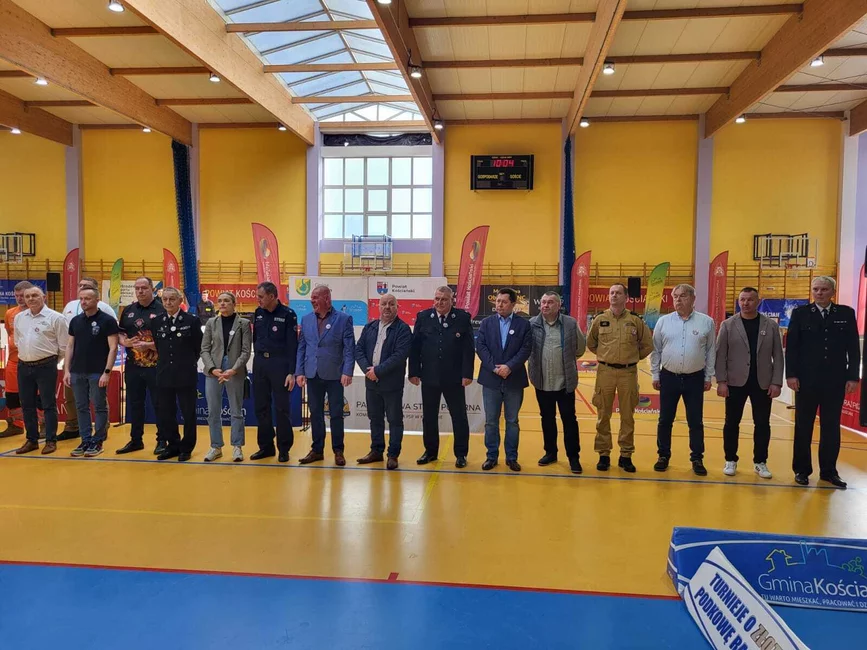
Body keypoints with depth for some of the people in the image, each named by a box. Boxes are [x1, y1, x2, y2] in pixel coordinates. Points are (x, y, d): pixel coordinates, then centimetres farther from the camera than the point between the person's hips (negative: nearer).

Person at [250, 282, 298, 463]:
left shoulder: (287, 315, -8)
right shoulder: (258, 313, 8)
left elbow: (292, 345, -9)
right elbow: (255, 339, 14)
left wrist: (292, 372, -13)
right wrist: (258, 360, 11)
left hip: (280, 364, -5)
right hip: (260, 363, 5)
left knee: (281, 408, 1)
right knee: (261, 407, 9)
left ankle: (284, 448, 11)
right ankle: (265, 446, 20)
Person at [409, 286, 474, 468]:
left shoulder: (463, 318, -4)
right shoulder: (423, 317, 1)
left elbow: (469, 348, -5)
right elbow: (415, 347, 2)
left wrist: (467, 374, -10)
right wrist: (414, 372, -2)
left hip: (454, 378, -2)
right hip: (429, 377, 2)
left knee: (459, 416, 7)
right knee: (429, 416, 12)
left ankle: (461, 454, 19)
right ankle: (430, 451, 27)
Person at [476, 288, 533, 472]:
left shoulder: (523, 324, 1)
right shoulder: (486, 322, 4)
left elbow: (526, 349, -7)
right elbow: (480, 347, -4)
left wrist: (509, 367, -18)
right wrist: (494, 368, -15)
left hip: (514, 380, -1)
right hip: (491, 379, 1)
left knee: (512, 421, 9)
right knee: (491, 421, 7)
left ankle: (512, 457, 20)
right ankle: (491, 456, 19)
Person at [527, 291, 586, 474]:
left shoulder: (571, 323, -3)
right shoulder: (532, 323, -2)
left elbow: (580, 347, 8)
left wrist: (567, 359, 12)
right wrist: (537, 362, 6)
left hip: (565, 381, -1)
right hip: (542, 382, 2)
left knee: (569, 419, 5)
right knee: (547, 418, 14)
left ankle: (573, 456, 16)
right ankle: (550, 452, 29)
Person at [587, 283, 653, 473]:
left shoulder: (635, 320, -1)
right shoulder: (600, 320, 1)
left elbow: (648, 345, 9)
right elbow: (590, 342, 15)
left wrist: (633, 357, 8)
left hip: (628, 372, 0)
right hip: (605, 372, 0)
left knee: (627, 416, 7)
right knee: (603, 415, 6)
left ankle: (626, 455, 18)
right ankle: (603, 454, 17)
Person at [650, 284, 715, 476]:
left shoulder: (706, 322, -1)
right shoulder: (663, 321, 0)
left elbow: (710, 351, 3)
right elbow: (656, 351, 4)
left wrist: (708, 377, 2)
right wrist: (655, 375, 3)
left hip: (695, 379, -1)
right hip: (669, 377, 1)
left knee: (696, 421, 8)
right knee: (665, 420, 8)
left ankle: (697, 459, 20)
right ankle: (663, 456, 22)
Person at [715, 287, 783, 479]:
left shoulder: (771, 326, 3)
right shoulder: (728, 325, 0)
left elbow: (778, 356, 3)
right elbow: (720, 355, -2)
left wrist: (776, 382, -4)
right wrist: (721, 381, -9)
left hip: (763, 383, 1)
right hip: (735, 382, -1)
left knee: (762, 424, 7)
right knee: (732, 423, 6)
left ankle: (760, 462, 20)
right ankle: (731, 460, 18)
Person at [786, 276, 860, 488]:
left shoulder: (846, 314, 5)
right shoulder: (800, 313, 1)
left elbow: (853, 348, 4)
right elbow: (791, 346, -1)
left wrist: (853, 376, -2)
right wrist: (791, 374, -8)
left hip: (835, 381, 1)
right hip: (806, 380, -1)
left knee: (831, 427, 8)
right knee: (803, 426, 6)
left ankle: (828, 470, 20)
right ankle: (802, 470, 16)